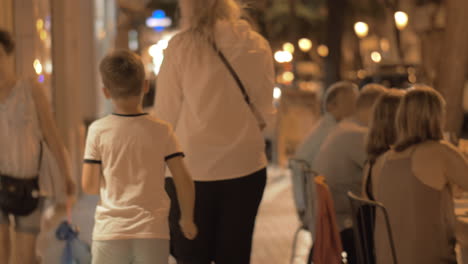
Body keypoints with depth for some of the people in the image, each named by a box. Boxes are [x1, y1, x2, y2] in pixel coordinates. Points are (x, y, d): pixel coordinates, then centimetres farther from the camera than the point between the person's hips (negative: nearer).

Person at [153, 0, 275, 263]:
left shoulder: (181, 47, -10)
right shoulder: (259, 46, 0)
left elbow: (166, 115, -6)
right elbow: (264, 110, 8)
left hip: (193, 167, -3)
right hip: (246, 166, 3)